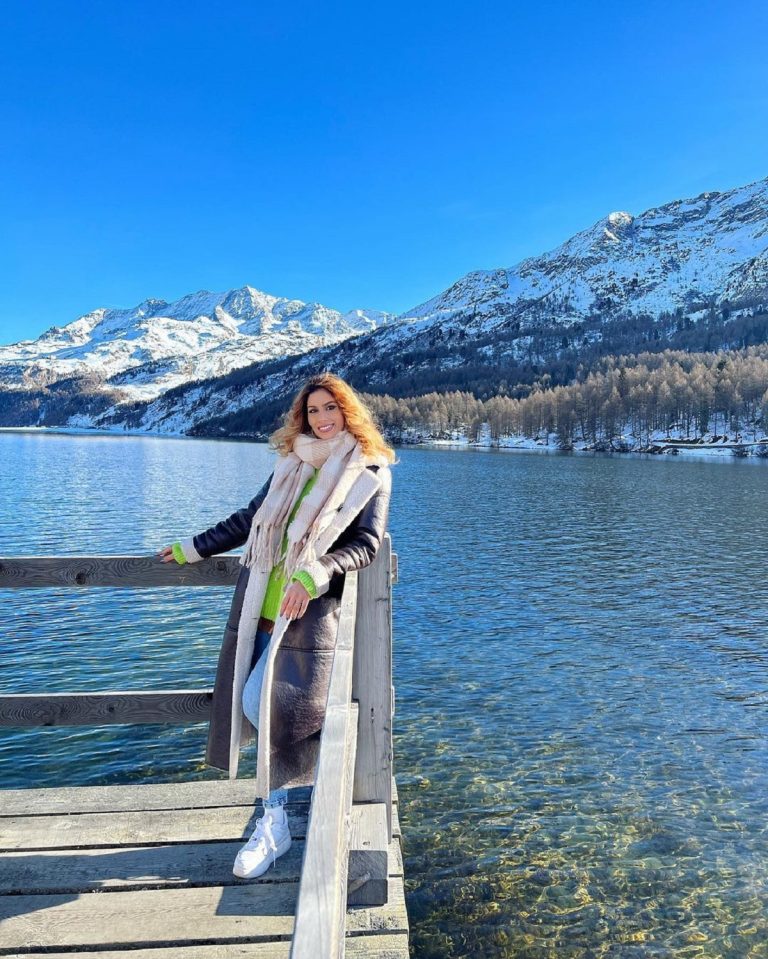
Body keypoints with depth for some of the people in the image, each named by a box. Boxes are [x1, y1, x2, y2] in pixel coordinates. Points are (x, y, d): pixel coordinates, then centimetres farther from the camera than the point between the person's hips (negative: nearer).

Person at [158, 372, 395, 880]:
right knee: (251, 707, 3)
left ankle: (274, 826, 7)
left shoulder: (371, 472, 2)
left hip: (309, 611, -5)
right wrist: (192, 548, 28)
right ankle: (273, 821, 22)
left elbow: (366, 542, -8)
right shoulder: (292, 462, 15)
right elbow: (249, 520, 23)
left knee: (264, 705, -14)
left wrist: (313, 575, -23)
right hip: (258, 605, 5)